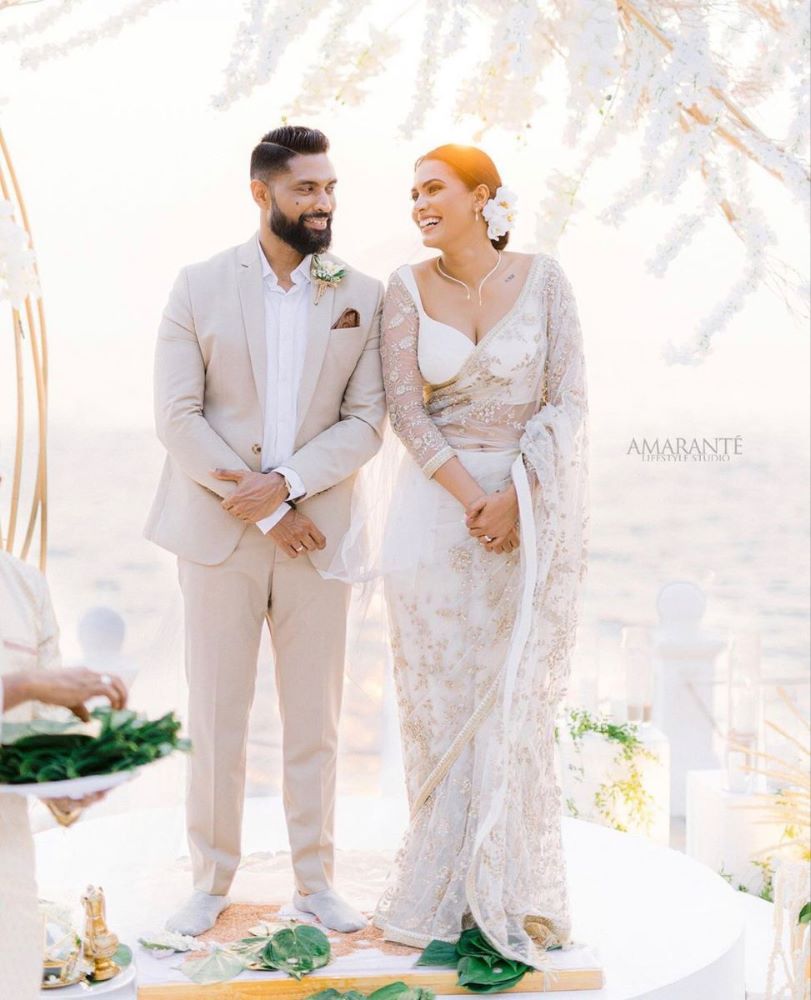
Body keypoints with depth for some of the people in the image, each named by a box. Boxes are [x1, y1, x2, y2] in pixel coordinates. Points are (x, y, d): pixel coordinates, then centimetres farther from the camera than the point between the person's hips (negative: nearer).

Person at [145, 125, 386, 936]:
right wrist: (262, 511, -11)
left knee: (314, 723, 8)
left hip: (317, 529, 1)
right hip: (219, 533, -1)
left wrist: (286, 483, -16)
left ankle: (315, 881, 21)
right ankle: (211, 880, 21)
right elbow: (176, 416, -6)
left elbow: (366, 420, -2)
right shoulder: (199, 287, 0)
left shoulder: (362, 296, 4)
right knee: (216, 721, 6)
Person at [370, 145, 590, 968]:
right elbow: (405, 410, -5)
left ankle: (510, 887, 17)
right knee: (442, 698, 4)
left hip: (535, 507, -1)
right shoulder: (407, 289, 0)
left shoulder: (542, 280, -2)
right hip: (438, 504, 1)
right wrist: (472, 500, -13)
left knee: (516, 699, 3)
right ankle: (446, 886, 17)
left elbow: (567, 399, -6)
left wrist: (516, 496, -16)